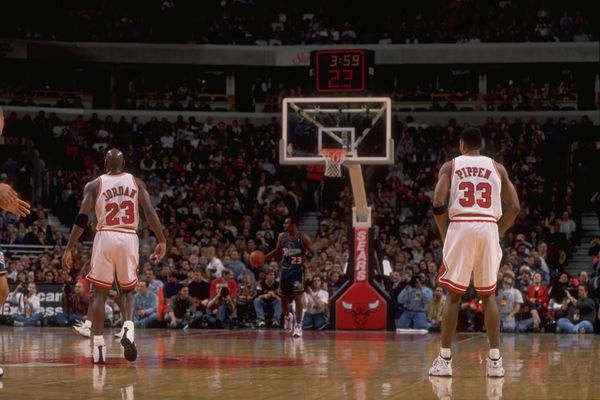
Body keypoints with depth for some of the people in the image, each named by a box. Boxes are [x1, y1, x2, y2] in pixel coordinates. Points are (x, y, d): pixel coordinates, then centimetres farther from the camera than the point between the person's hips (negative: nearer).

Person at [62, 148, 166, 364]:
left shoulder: (94, 185, 4)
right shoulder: (136, 182, 8)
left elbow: (81, 219, -3)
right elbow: (150, 212, -2)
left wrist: (68, 249, -2)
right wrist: (162, 242, 0)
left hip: (105, 237, -1)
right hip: (129, 238, 1)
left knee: (99, 292, 7)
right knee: (128, 290, 16)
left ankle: (98, 345, -2)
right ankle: (128, 329, -12)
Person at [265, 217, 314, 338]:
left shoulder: (303, 238, -10)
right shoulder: (282, 237, 3)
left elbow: (313, 253, -6)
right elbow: (277, 251, 16)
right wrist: (263, 258, 8)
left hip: (298, 270, -5)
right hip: (285, 270, 5)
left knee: (297, 297, -13)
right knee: (283, 298, 10)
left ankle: (298, 325, -11)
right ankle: (288, 317, 41)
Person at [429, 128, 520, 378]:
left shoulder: (451, 166, 9)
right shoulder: (497, 168, 15)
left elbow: (438, 204, -5)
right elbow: (514, 207, 6)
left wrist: (444, 234, 7)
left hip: (461, 226, -1)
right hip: (489, 227, 2)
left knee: (454, 295, 5)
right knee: (489, 295, 10)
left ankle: (444, 360, 2)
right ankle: (495, 361, 5)